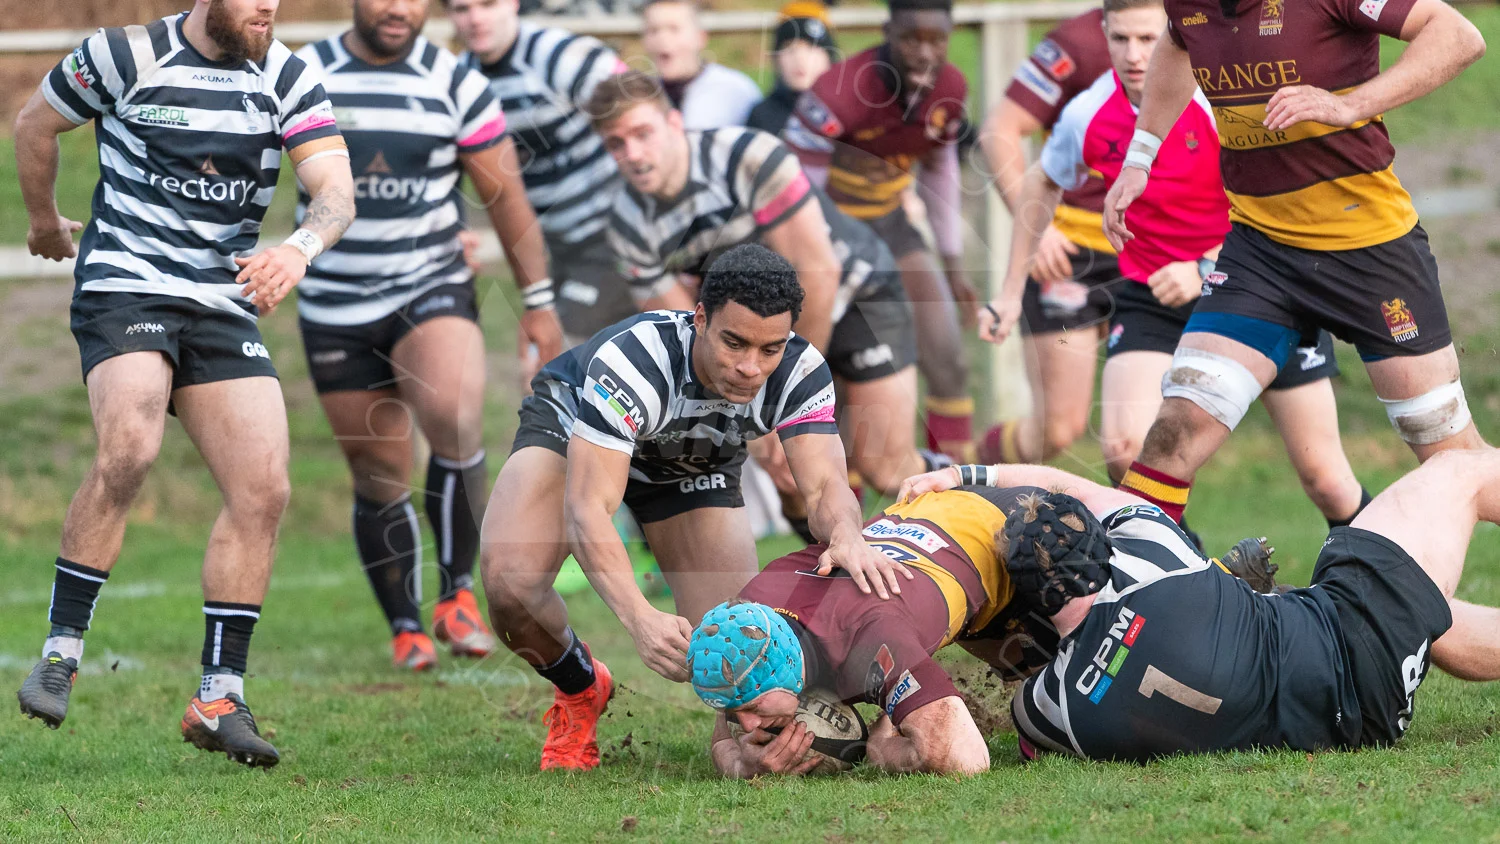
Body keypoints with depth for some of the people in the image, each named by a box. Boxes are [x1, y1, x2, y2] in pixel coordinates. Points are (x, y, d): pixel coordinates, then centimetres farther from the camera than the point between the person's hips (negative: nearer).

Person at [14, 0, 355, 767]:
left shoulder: (287, 78, 3)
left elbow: (336, 188, -8)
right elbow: (34, 124, 11)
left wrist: (300, 249, -29)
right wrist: (45, 222, 24)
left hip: (224, 304, 4)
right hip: (125, 286, -4)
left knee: (263, 489, -8)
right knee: (129, 446, -29)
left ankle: (220, 697, 2)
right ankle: (62, 649, -17)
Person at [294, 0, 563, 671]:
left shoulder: (456, 84, -1)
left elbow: (505, 195, 5)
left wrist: (538, 301, 5)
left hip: (433, 293, -1)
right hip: (336, 311, 1)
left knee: (454, 416, -29)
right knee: (378, 478, 3)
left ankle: (457, 594, -15)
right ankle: (406, 630, 21)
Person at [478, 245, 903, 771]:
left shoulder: (799, 373, -32)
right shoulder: (631, 360, -44)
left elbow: (824, 483, -35)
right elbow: (587, 508, -48)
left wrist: (846, 535, -61)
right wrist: (640, 618, -63)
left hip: (695, 467, 3)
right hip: (569, 427, -3)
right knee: (510, 586, -30)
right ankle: (579, 690, 3)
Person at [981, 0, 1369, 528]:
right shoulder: (1088, 117, -6)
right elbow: (1043, 183, 15)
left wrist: (1207, 270, -27)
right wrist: (1013, 290, 18)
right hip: (1150, 300, 2)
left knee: (1323, 476, -2)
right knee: (1126, 449, -21)